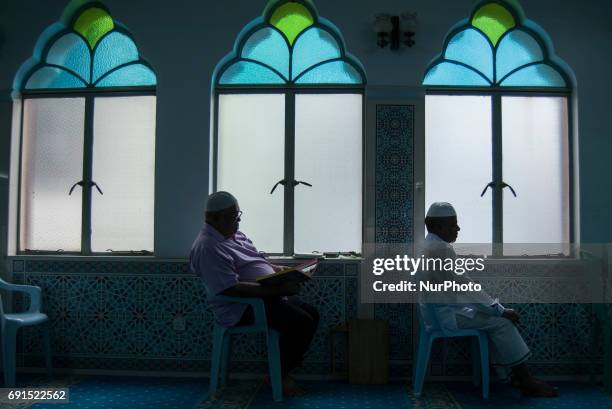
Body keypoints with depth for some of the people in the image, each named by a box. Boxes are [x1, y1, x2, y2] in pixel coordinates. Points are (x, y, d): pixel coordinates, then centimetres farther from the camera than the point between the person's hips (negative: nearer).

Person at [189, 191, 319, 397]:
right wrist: (276, 290, -29)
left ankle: (283, 371, 14)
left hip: (266, 297, 11)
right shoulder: (209, 247, -19)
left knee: (312, 314, 9)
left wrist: (283, 270, 5)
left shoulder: (235, 234, 14)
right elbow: (231, 288, -27)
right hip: (241, 308, -11)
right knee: (302, 323, -21)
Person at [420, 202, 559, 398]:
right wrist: (501, 310, -13)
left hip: (445, 307, 10)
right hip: (447, 313, -10)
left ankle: (512, 375, 8)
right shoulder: (441, 249, -21)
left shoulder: (431, 245, 11)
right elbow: (466, 286, -21)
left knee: (498, 316, 9)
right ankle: (527, 382, 1)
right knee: (501, 322, -9)